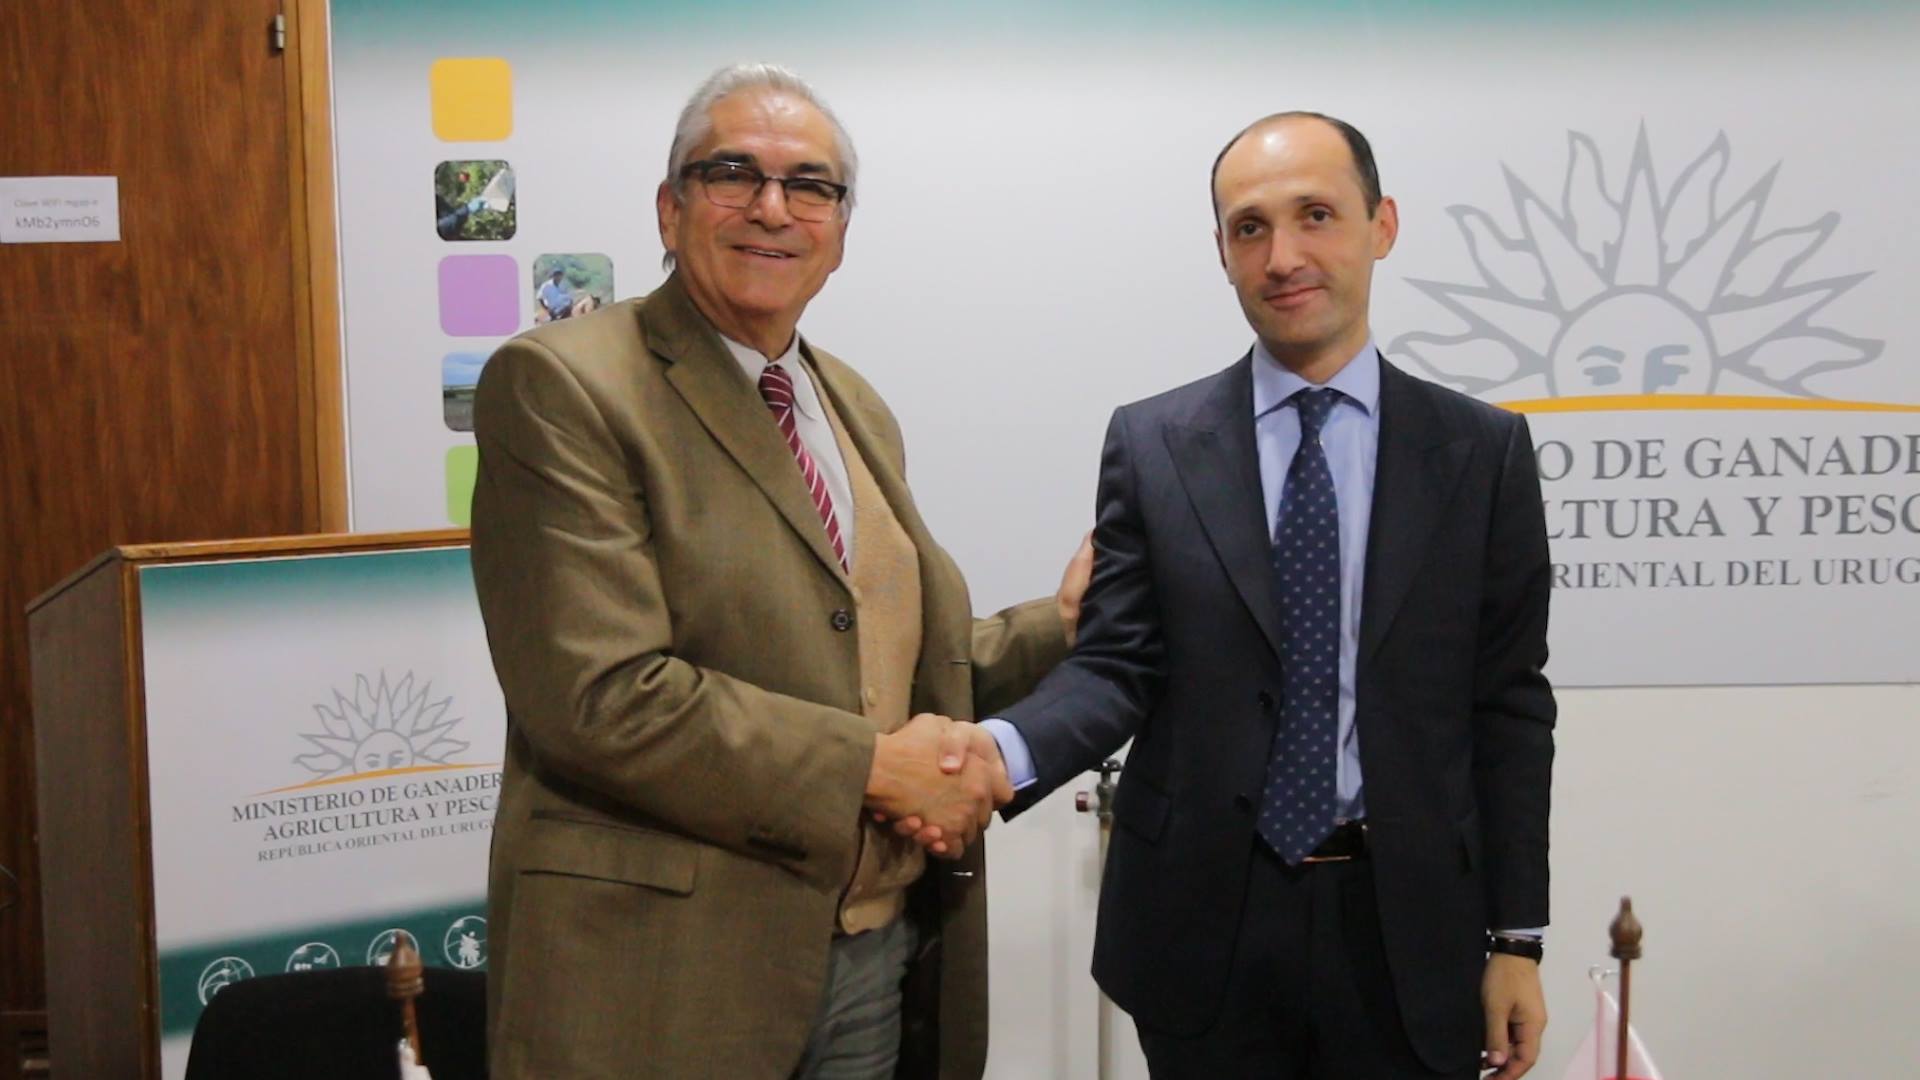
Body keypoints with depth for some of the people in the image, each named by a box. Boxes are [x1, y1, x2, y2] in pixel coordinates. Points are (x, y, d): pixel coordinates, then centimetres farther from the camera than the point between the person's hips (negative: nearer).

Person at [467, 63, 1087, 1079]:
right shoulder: (561, 385, -11)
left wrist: (1060, 624, 7)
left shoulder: (857, 409, 14)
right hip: (674, 980, -7)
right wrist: (871, 766, -18)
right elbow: (603, 695, -20)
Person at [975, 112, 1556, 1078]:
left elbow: (1507, 707, 2)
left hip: (1407, 928, 0)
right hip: (1206, 923, 0)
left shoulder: (1483, 450, 1)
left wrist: (1516, 937, 1)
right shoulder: (1152, 444, 1)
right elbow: (1117, 666, -3)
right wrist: (1002, 751, -23)